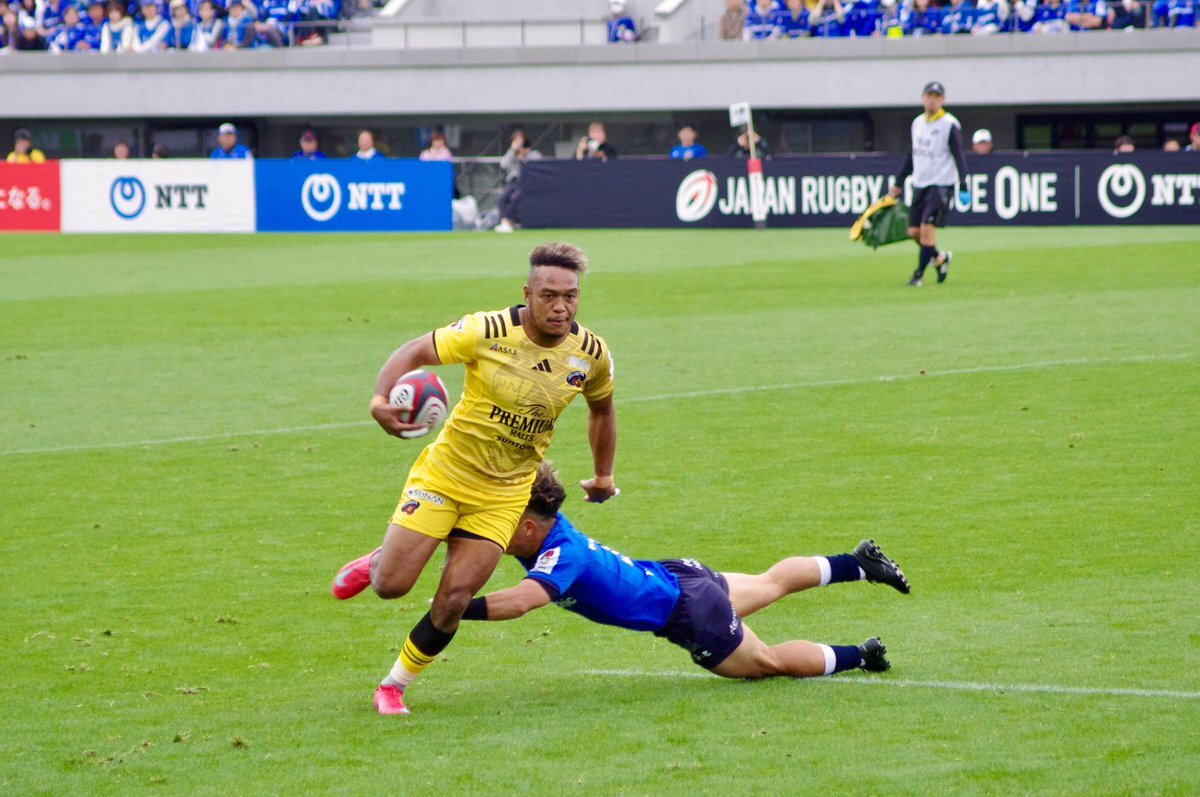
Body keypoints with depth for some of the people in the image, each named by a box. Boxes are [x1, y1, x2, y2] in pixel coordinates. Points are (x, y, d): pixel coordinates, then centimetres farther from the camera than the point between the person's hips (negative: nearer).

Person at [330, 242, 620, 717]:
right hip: (444, 472, -2)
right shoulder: (488, 332, -20)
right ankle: (375, 563, 33)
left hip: (504, 494, 2)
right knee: (390, 586, -5)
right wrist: (381, 399, -32)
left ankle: (394, 686, 15)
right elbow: (414, 353, -14)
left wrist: (603, 475, 20)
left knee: (453, 602, -6)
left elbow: (601, 407, 13)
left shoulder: (590, 354, -8)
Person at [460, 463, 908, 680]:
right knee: (769, 585, 30)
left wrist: (460, 610, -61)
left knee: (767, 662, 15)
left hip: (690, 614, -8)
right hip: (669, 578, 8)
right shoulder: (548, 531, -13)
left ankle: (859, 658, 31)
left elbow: (522, 600, -55)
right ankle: (858, 564, 46)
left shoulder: (561, 556, -36)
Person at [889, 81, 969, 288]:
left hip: (940, 185, -7)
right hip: (919, 185, 7)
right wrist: (898, 183, 22)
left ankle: (918, 275, -6)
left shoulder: (949, 125, -8)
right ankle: (940, 258, 27)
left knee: (927, 229, -13)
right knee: (913, 232, 4)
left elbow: (959, 157, -10)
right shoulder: (917, 123, 12)